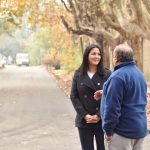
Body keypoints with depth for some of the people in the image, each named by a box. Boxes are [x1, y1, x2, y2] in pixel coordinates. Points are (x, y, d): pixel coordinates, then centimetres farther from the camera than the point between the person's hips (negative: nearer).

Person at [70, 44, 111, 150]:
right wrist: (84, 115, -10)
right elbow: (74, 97, 1)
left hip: (102, 121, -2)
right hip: (84, 121, 2)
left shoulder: (107, 74, -1)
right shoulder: (78, 74, 5)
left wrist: (99, 116, -15)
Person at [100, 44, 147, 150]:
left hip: (123, 130, -9)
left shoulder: (118, 76, -19)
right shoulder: (139, 73, 11)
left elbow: (112, 106, -23)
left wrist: (108, 130, -15)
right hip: (140, 128, 9)